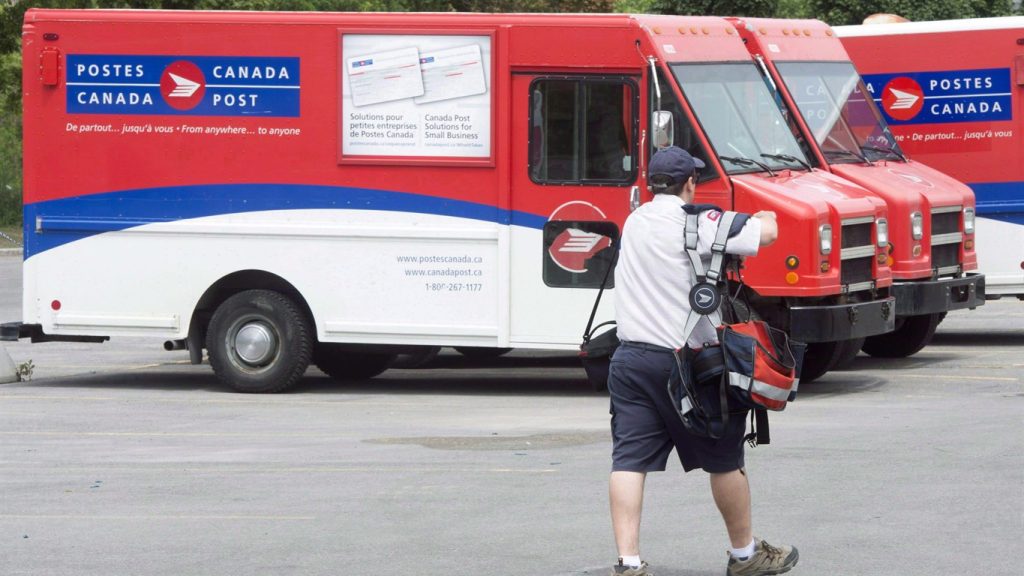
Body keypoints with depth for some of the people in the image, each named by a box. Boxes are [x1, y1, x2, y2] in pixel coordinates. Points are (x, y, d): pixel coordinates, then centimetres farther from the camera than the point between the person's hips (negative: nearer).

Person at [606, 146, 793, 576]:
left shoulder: (635, 222, 10)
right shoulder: (697, 223, -10)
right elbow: (767, 234, -5)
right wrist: (763, 217, 17)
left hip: (631, 359, 5)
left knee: (629, 461, -1)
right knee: (724, 460, 11)